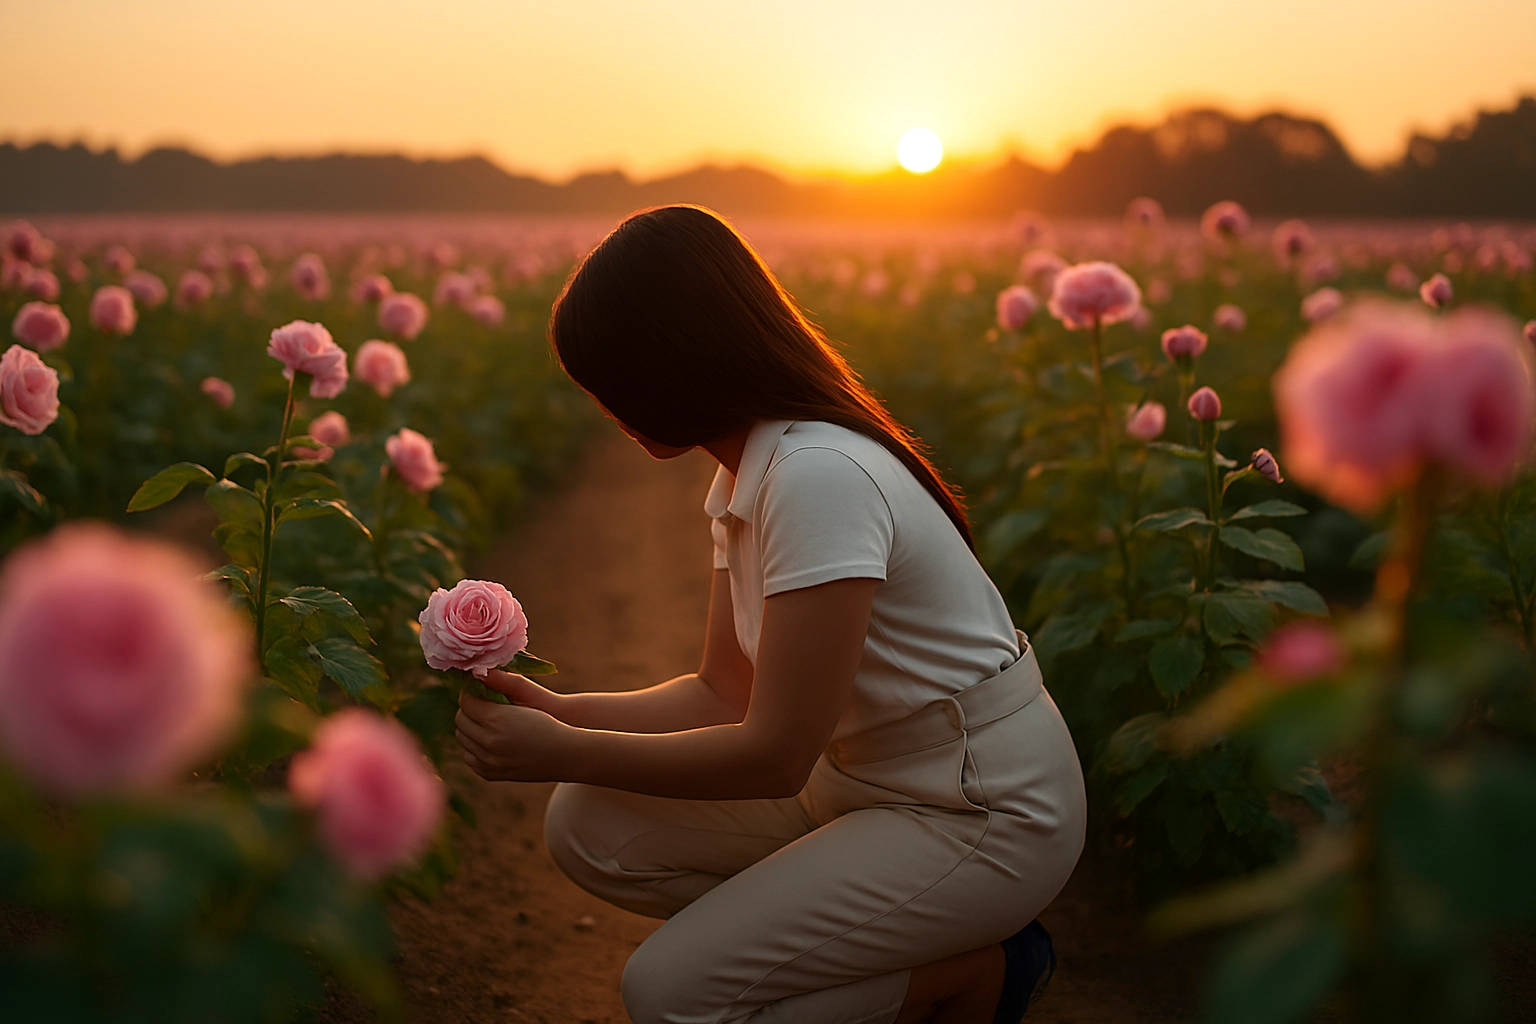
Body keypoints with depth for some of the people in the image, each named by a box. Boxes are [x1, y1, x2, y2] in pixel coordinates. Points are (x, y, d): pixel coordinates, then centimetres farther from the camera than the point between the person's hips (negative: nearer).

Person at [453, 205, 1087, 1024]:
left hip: (985, 809, -9)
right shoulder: (743, 475, 4)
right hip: (854, 778, 9)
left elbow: (774, 755, -25)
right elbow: (726, 695, 6)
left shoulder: (819, 476, -27)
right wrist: (560, 712, -6)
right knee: (587, 829, -2)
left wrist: (562, 754, -19)